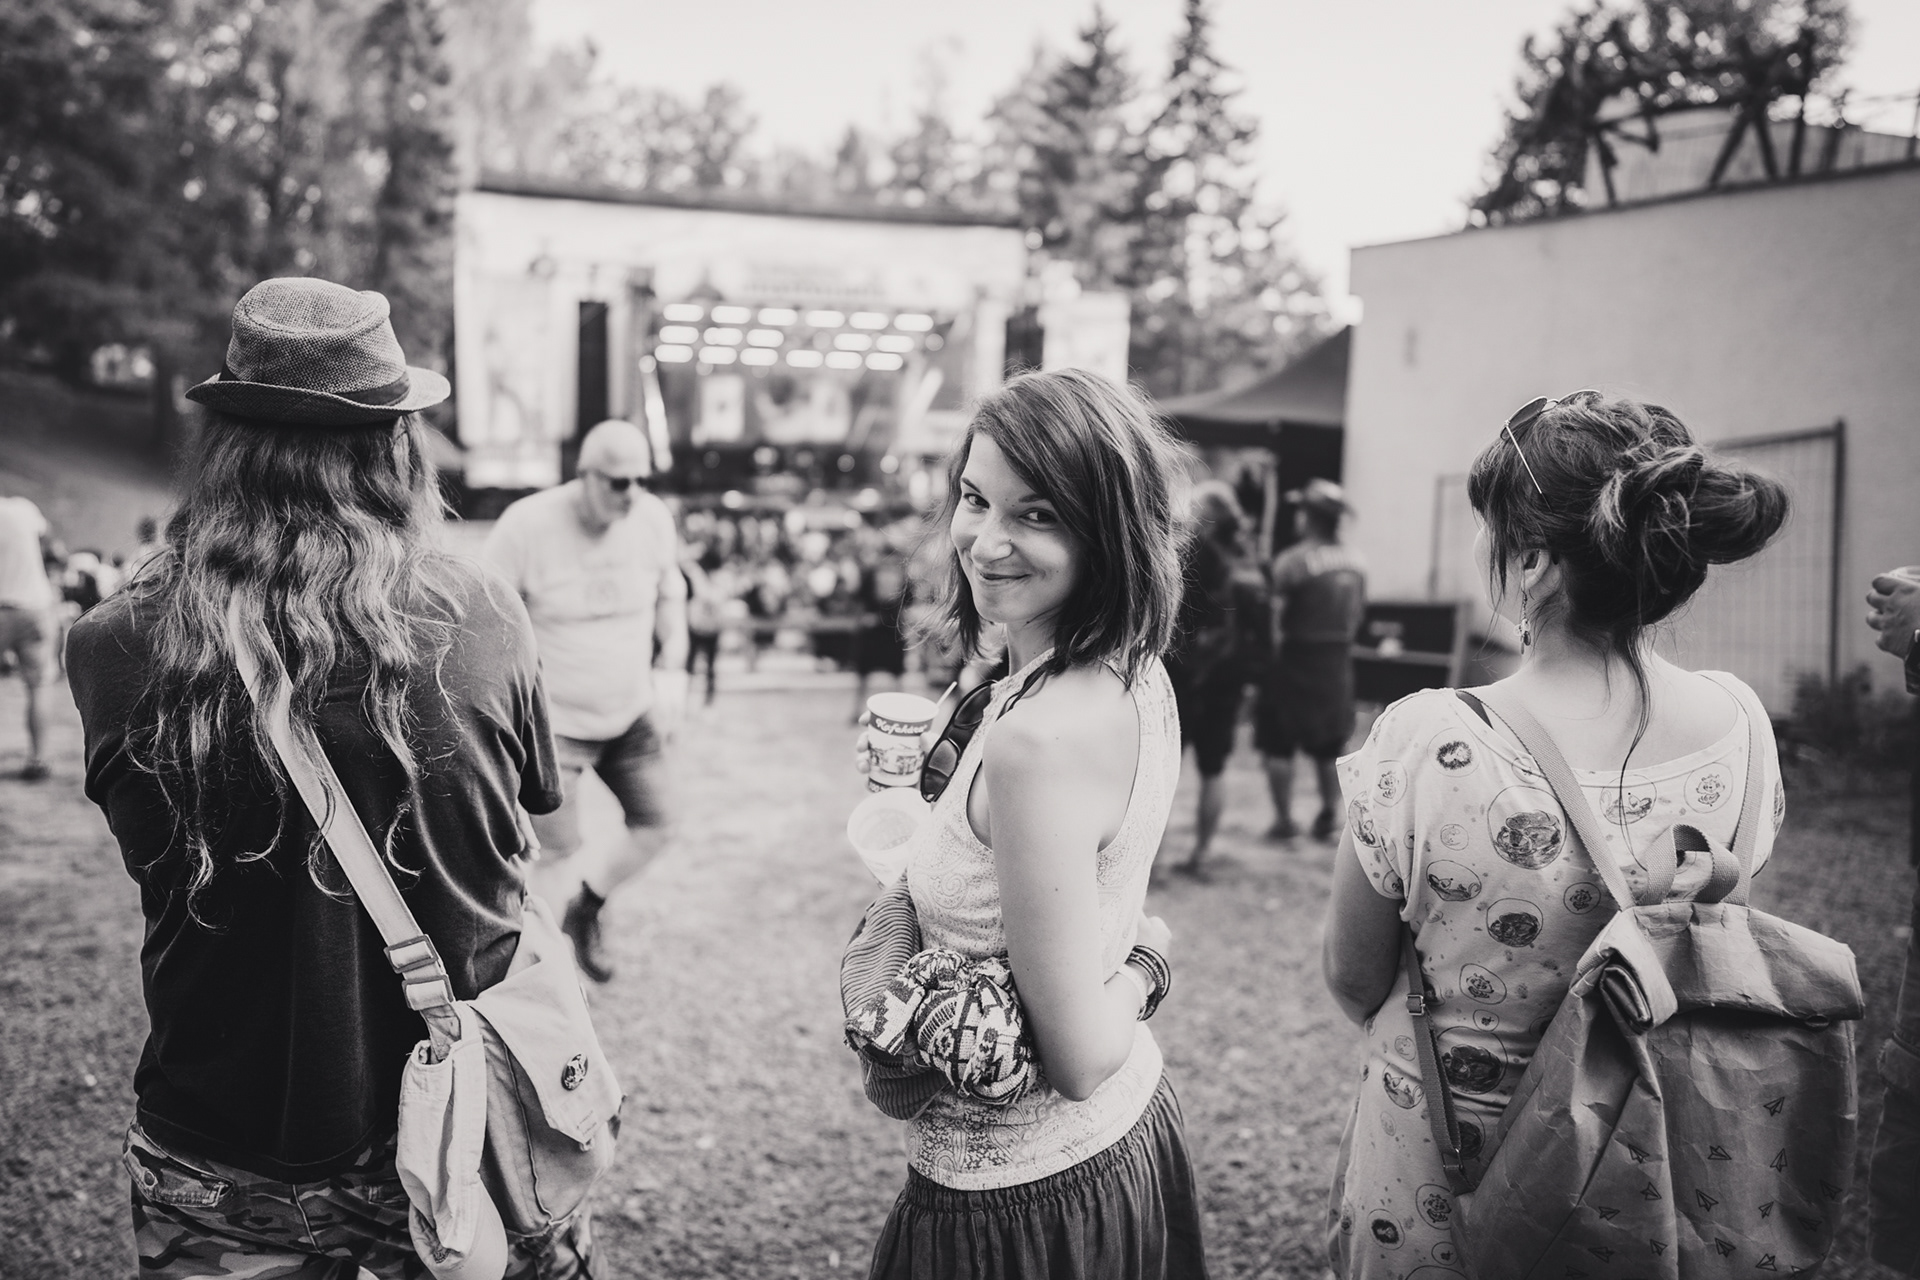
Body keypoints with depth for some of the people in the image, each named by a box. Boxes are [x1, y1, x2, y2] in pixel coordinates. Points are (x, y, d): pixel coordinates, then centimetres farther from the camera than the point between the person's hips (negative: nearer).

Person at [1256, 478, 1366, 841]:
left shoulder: (1292, 561, -16)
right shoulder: (1356, 561, 5)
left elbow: (1273, 616, -20)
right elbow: (1359, 612, 11)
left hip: (1295, 658, -6)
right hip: (1338, 662, 6)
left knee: (1277, 745, 4)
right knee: (1328, 748, 17)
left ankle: (1284, 820, 3)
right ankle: (1329, 815, 20)